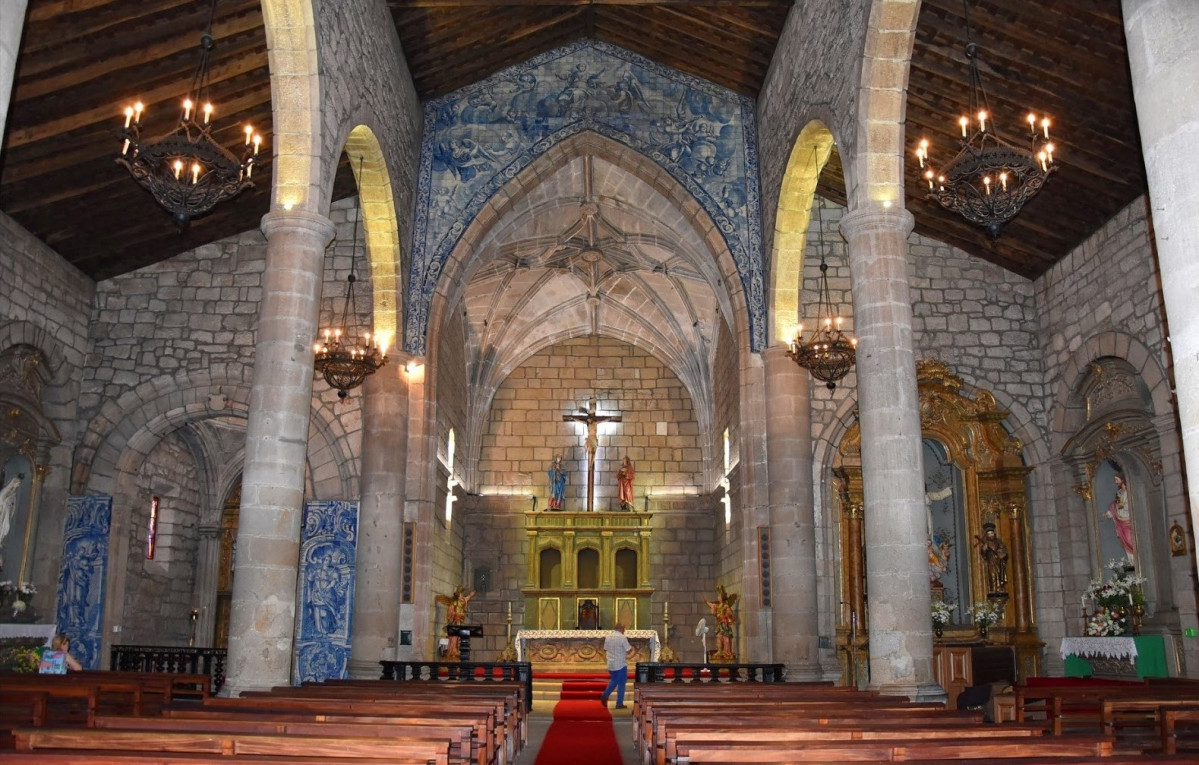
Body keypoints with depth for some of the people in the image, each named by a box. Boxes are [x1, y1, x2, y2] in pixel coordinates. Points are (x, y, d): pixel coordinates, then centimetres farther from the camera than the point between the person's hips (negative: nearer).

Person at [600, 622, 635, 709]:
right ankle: (619, 704, 9)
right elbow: (629, 651, -14)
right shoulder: (622, 638, -16)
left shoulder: (608, 637, 4)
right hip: (621, 665, -6)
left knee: (613, 681, 23)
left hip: (611, 664, 6)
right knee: (621, 684, 6)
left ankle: (605, 696, 8)